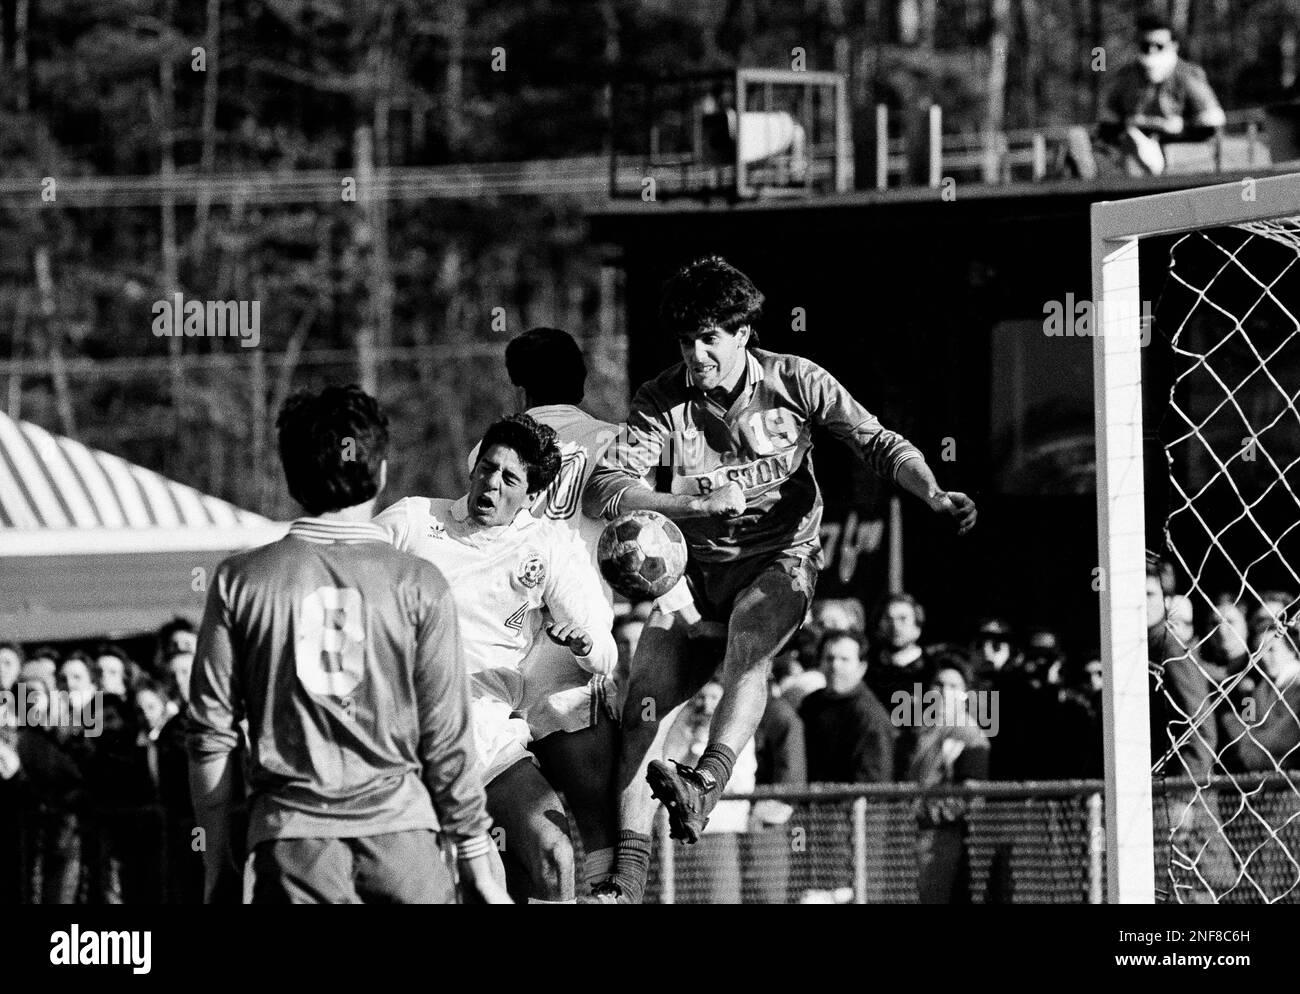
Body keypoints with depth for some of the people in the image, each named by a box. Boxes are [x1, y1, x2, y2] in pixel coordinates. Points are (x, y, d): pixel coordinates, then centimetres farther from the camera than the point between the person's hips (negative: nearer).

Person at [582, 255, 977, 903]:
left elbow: (878, 443, -3)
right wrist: (697, 504, -26)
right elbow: (602, 490, -14)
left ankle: (704, 788, -56)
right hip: (696, 568, 3)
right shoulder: (662, 402, -5)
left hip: (780, 561, -2)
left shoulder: (794, 383, -5)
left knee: (749, 641, -36)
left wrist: (934, 494, -22)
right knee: (644, 698, -15)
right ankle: (628, 871, -16)